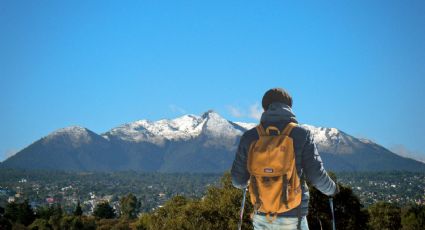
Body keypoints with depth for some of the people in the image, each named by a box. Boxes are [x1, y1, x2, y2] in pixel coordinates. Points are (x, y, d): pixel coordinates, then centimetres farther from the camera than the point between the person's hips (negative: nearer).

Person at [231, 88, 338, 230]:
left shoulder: (249, 136, 0)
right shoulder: (301, 134, -6)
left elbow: (238, 179, 4)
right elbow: (316, 175, -8)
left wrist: (243, 185, 29)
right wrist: (331, 189, 14)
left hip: (262, 218, 3)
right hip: (292, 218, -3)